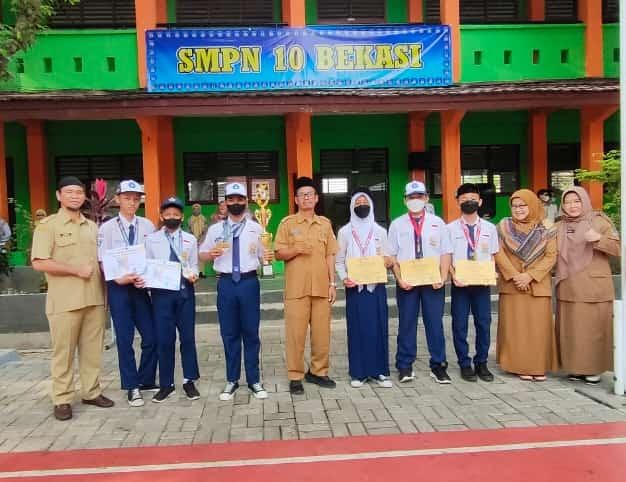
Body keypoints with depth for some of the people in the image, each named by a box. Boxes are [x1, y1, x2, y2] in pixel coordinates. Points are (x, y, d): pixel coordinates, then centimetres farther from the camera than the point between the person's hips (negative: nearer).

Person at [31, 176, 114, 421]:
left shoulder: (92, 227, 13)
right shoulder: (48, 225, -3)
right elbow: (39, 263, -12)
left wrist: (105, 280, 5)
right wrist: (76, 270, -15)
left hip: (94, 298, 5)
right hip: (65, 301, -5)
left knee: (93, 349, 10)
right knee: (63, 352, 4)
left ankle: (91, 392, 23)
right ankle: (62, 400, 14)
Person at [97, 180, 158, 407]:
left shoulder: (147, 226, 3)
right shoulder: (107, 228, -3)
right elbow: (103, 262, -4)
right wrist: (119, 278, -19)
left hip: (142, 286, 2)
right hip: (118, 287, -2)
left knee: (151, 337, 5)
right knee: (125, 339, 4)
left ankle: (146, 380, 24)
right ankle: (132, 387, 18)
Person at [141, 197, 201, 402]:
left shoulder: (190, 239, 7)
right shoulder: (151, 239, 5)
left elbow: (194, 266, 9)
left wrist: (193, 275, -13)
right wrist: (142, 281, -15)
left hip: (185, 291, 1)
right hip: (161, 292, -1)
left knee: (188, 337, 6)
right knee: (164, 339, 4)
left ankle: (189, 381, 19)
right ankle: (166, 384, 17)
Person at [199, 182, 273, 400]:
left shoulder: (255, 228, 6)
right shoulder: (215, 229, 6)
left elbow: (261, 254, 8)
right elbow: (202, 254, 10)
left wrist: (267, 257, -14)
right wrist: (212, 254, -11)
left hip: (249, 282, 0)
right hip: (226, 283, 1)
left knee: (251, 332, 6)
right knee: (229, 333, 8)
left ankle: (254, 380, 19)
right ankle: (232, 380, 22)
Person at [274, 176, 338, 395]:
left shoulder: (325, 223, 12)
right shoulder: (287, 223, 2)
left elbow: (330, 255, 12)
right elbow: (279, 253, 1)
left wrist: (332, 283, 7)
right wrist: (296, 249, -17)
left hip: (321, 286, 3)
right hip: (296, 287, -3)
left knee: (322, 331, 7)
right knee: (295, 332, -1)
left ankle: (318, 371, 22)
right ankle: (295, 376, 10)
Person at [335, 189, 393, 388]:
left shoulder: (380, 231, 10)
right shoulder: (345, 232, 6)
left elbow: (387, 258, 14)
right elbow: (339, 261, 6)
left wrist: (388, 262, -9)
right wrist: (344, 278, -10)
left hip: (377, 285, 1)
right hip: (354, 287, -1)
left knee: (379, 327, 1)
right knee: (357, 329, 1)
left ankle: (380, 371, 10)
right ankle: (358, 373, 9)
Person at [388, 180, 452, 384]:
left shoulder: (437, 223, 8)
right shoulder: (397, 225, 7)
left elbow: (445, 253, 5)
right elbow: (392, 256, 4)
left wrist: (443, 278, -8)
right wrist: (399, 279, -8)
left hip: (433, 282, 1)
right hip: (406, 283, 0)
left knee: (435, 324, 4)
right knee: (406, 324, 4)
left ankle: (438, 366, 15)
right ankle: (405, 367, 13)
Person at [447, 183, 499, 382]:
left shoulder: (489, 228, 7)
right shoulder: (451, 228, 1)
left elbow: (492, 256, 9)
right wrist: (454, 276, -13)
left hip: (482, 283, 2)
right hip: (460, 283, -1)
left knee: (484, 323, 5)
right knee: (459, 324, 2)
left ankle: (481, 363, 18)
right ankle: (465, 364, 13)